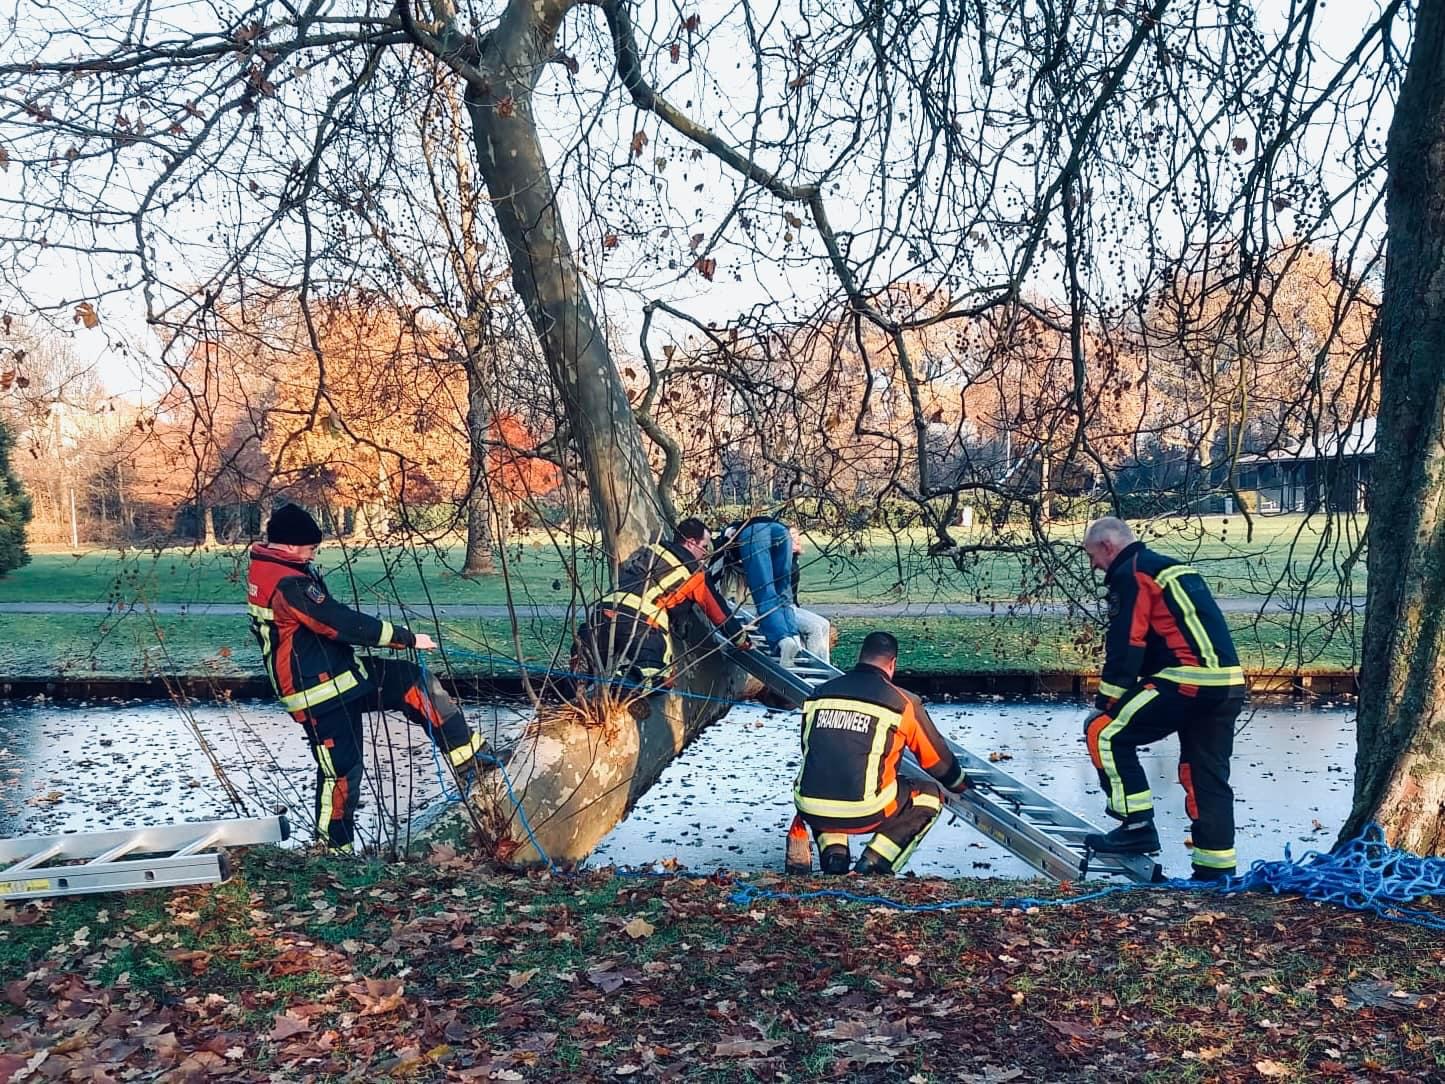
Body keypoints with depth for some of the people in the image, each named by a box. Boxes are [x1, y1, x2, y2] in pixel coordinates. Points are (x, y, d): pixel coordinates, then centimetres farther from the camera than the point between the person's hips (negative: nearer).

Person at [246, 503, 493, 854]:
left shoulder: (264, 570, 7)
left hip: (337, 673, 10)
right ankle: (335, 849, 19)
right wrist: (408, 638, -17)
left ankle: (469, 759, 3)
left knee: (417, 683, 2)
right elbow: (345, 624, -25)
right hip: (322, 693, -10)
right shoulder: (289, 584, -25)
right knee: (340, 769, 2)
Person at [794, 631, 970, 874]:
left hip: (811, 813, 4)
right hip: (862, 815, -4)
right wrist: (961, 784, 37)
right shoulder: (903, 703, 2)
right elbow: (936, 757, 16)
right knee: (930, 797, 19)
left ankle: (833, 854, 14)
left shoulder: (820, 694, 12)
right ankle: (872, 864, 7)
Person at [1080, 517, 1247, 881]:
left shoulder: (1130, 575, -3)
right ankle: (1216, 868, 18)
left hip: (1190, 679, -10)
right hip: (1229, 683, 10)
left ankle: (1137, 827, -2)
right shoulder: (1171, 568, 26)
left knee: (1106, 733, -2)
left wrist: (1106, 703, 0)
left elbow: (1125, 648, -9)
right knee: (1207, 776, 15)